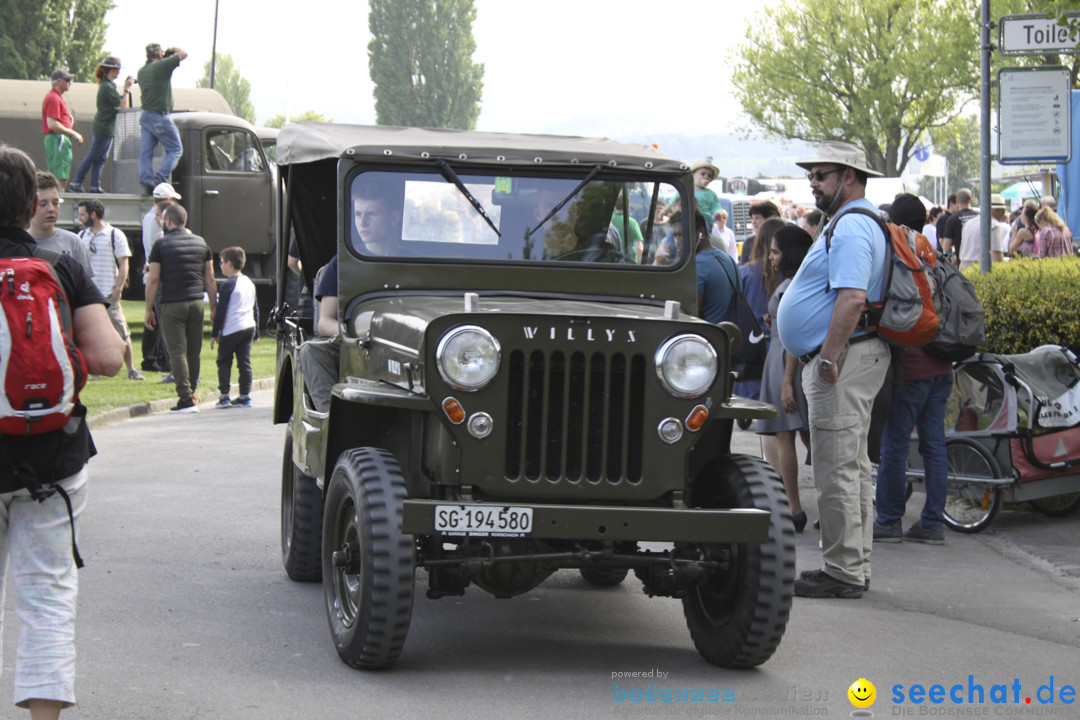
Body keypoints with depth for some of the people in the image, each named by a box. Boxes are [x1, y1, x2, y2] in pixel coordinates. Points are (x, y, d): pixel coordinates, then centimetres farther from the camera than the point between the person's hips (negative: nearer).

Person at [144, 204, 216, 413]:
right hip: (196, 302, 4)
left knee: (177, 352, -4)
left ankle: (186, 399, -9)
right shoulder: (200, 242, 10)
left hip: (172, 304, -4)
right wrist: (214, 307, 15)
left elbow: (153, 280, -6)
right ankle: (190, 394, 16)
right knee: (193, 351, 11)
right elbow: (210, 278, 11)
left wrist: (149, 310, 0)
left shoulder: (161, 244, -3)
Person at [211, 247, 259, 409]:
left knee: (224, 361, 4)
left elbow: (221, 311, -11)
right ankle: (245, 396, 5)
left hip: (231, 329, -7)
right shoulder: (250, 283, 13)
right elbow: (255, 309, 19)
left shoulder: (227, 285, -11)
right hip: (249, 327, 7)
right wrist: (256, 332, 25)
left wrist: (215, 333, -5)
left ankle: (224, 396, 1)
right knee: (244, 361, 7)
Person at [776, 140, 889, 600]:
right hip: (845, 360, 11)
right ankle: (853, 567, 20)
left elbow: (853, 298, -27)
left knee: (836, 471, -9)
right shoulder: (853, 223, 20)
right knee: (851, 469, 14)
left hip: (844, 360, -11)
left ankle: (843, 572, -6)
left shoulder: (851, 227, -15)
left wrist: (829, 358, -26)